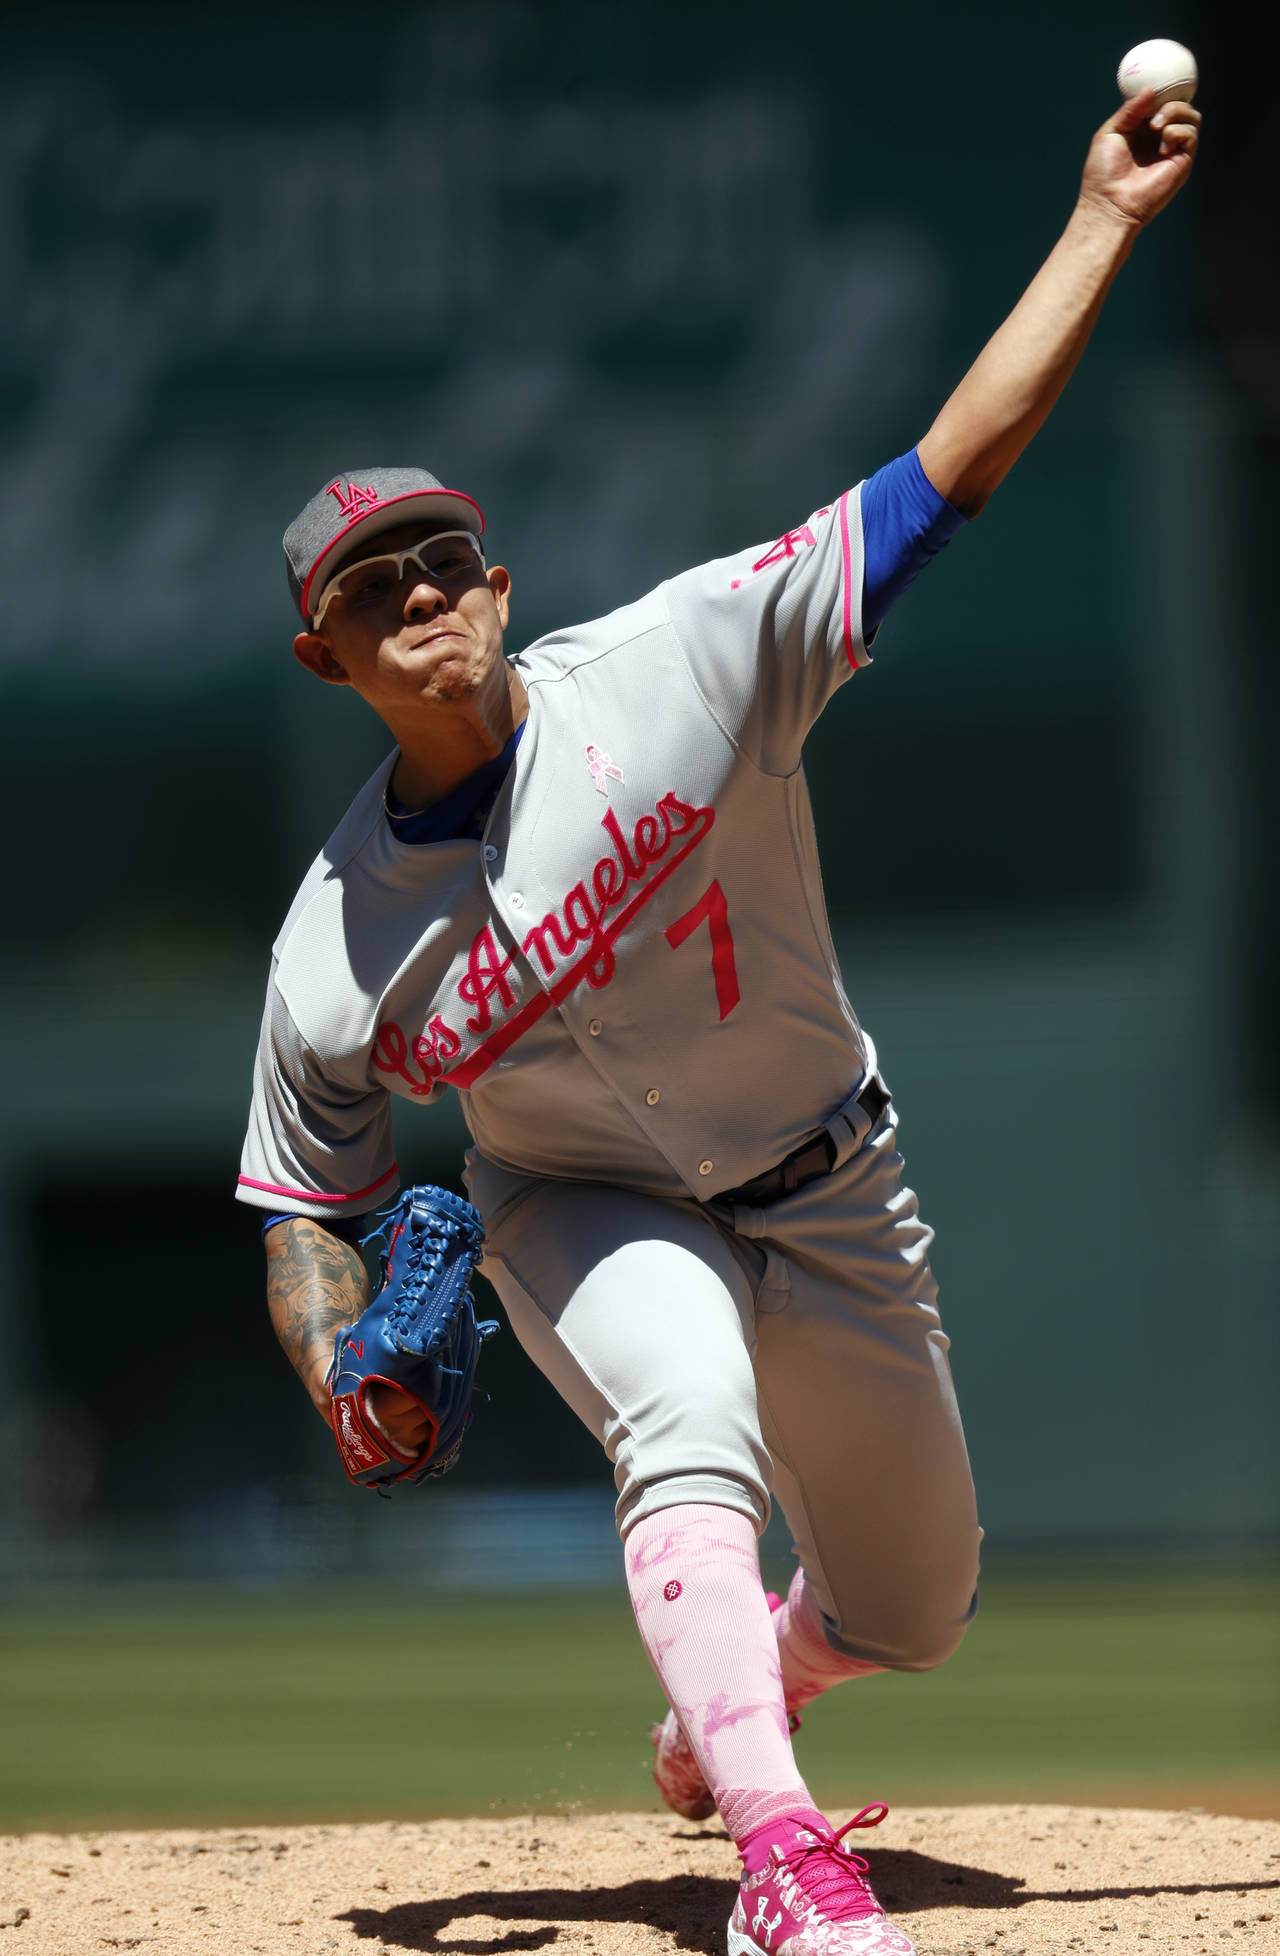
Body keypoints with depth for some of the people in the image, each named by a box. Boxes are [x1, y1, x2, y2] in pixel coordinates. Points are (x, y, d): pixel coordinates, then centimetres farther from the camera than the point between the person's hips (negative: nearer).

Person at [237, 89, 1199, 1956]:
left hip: (825, 1198, 2)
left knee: (911, 1611, 11)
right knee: (688, 1418, -35)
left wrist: (1103, 222, -30)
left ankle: (720, 1712, 46)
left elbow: (943, 476, -25)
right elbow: (306, 1206, -4)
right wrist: (353, 1365, -25)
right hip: (587, 1216, -2)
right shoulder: (336, 951, -17)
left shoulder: (680, 665, -23)